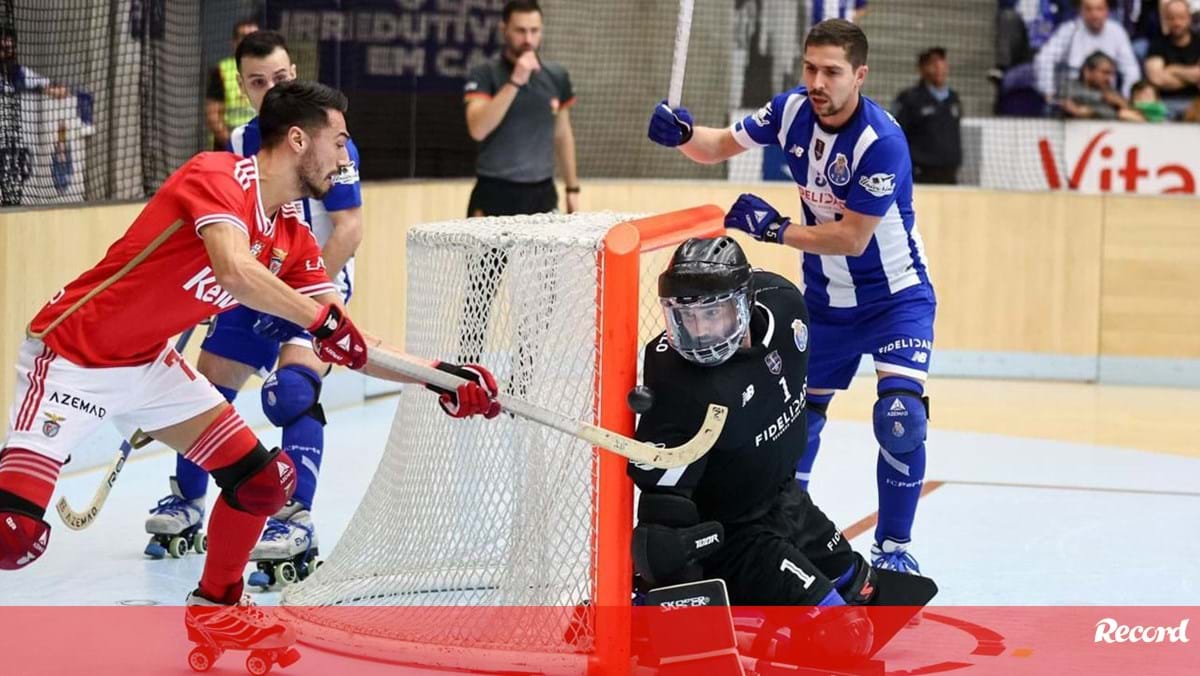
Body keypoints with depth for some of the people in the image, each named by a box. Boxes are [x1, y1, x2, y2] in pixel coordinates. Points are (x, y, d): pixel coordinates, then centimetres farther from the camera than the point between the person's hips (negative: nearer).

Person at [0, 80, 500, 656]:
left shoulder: (292, 237, 4)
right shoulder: (218, 177, -21)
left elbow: (350, 344, 6)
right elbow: (235, 270, -38)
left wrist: (440, 376, -3)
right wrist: (323, 319, -36)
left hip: (148, 363, 8)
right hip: (70, 356, -8)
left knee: (262, 480, 5)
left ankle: (214, 607, 27)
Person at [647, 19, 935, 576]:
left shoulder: (881, 141, -29)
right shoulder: (792, 110, -10)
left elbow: (852, 238, -28)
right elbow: (722, 146, 3)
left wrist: (775, 230, -24)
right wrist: (682, 133, -18)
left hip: (896, 296, -6)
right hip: (825, 298, 6)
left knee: (899, 418, -20)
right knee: (794, 414, 10)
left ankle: (893, 548, -3)